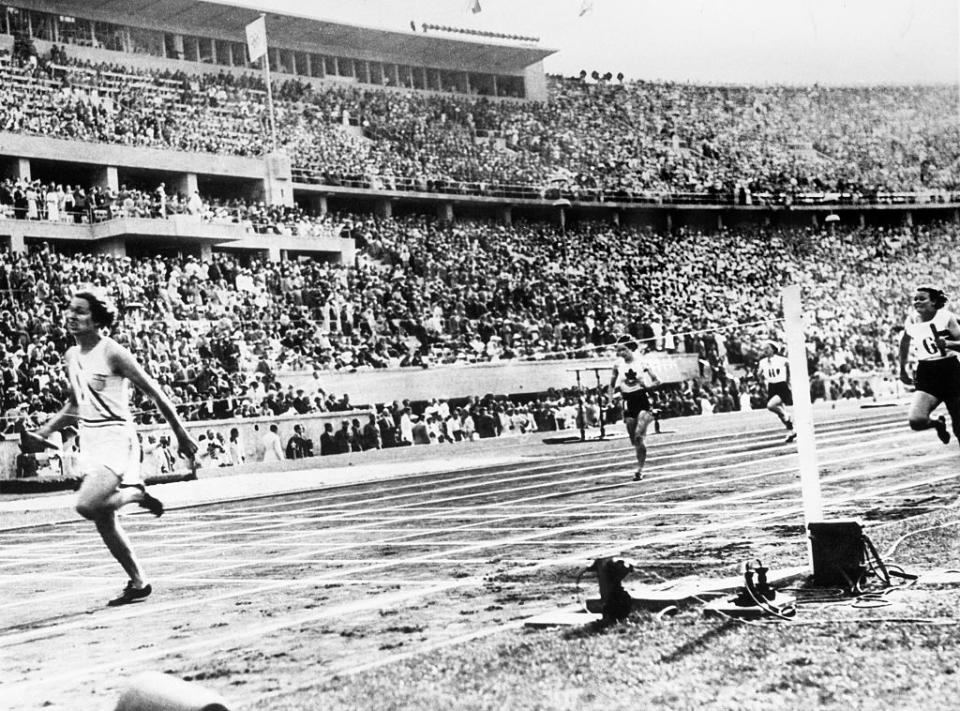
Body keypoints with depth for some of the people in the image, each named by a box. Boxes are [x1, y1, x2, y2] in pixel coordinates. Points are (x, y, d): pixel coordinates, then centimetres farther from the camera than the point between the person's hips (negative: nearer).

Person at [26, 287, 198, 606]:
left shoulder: (112, 353, -13)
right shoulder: (71, 356, 9)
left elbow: (154, 392, -9)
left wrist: (181, 435, -7)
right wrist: (44, 431, 11)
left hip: (115, 435, -8)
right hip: (89, 437, 8)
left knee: (87, 505, -25)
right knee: (104, 521, 9)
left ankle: (136, 494, 3)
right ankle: (138, 583, 22)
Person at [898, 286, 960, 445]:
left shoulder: (946, 317, -9)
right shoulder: (911, 321, 0)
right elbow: (904, 344, 19)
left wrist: (947, 344, -31)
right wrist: (903, 370, 22)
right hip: (926, 375, 2)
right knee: (916, 421, -20)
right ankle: (938, 423, 15)